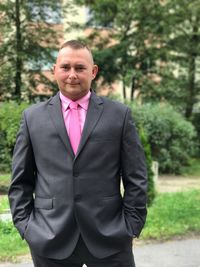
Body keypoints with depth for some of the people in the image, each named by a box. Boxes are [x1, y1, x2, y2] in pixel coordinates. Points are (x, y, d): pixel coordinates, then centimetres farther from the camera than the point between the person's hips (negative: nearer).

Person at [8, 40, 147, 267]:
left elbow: (136, 177, 2)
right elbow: (20, 181, 7)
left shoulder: (120, 114, 1)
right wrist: (25, 225, 1)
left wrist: (131, 225, -2)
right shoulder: (32, 117, 4)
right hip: (49, 240, 1)